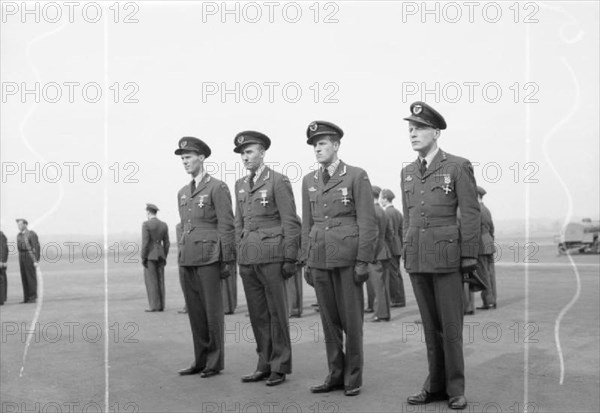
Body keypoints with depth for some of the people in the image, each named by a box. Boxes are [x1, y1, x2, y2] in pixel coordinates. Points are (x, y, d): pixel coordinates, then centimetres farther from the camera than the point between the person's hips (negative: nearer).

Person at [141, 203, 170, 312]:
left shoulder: (146, 224, -11)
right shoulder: (164, 225, 7)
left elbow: (145, 242, -16)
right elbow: (166, 243, 8)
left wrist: (143, 258, -11)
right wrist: (164, 257, 15)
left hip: (150, 255, -6)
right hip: (160, 254, 6)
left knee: (151, 280, -2)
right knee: (160, 280, 8)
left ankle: (154, 306, -4)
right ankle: (161, 306, 7)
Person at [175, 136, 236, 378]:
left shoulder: (217, 188, -4)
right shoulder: (183, 193, 18)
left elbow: (226, 226, -8)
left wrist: (227, 261, -11)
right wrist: (182, 256, 17)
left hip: (209, 256, -7)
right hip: (188, 257, 7)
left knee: (213, 310, -1)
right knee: (195, 311, 9)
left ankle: (215, 362, 8)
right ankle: (200, 360, 17)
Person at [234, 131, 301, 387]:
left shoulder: (278, 181, -5)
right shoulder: (240, 185, 15)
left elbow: (291, 223, -8)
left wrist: (290, 259, -11)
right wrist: (240, 255, 14)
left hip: (272, 256, -6)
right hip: (247, 257, 6)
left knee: (277, 312, 2)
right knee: (257, 314, 9)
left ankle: (280, 367, 12)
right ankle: (264, 364, 19)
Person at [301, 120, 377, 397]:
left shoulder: (356, 176, -3)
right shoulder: (309, 181, 12)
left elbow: (367, 221, -6)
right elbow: (307, 223, 15)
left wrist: (363, 261, -11)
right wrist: (306, 261, 11)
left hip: (348, 257, -5)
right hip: (319, 257, 5)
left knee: (351, 320, 2)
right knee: (329, 320, 9)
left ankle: (353, 378, 14)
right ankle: (335, 374, 20)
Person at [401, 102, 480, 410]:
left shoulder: (459, 166, -4)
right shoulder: (407, 172, 12)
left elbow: (470, 213, -6)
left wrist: (469, 256, -10)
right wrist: (408, 254, 14)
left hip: (447, 255, -5)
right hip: (417, 257, 5)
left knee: (450, 324, 0)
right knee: (430, 324, 10)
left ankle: (455, 388, 11)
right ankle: (436, 385, 18)